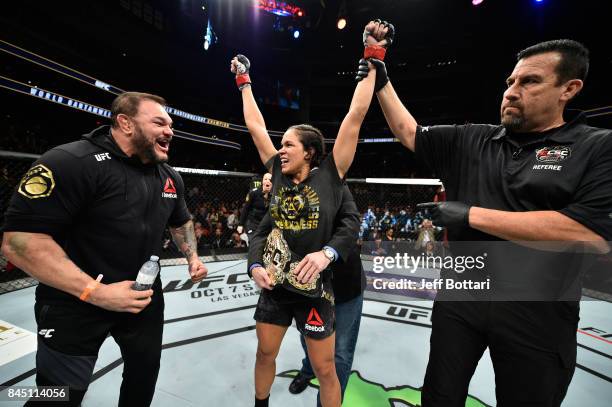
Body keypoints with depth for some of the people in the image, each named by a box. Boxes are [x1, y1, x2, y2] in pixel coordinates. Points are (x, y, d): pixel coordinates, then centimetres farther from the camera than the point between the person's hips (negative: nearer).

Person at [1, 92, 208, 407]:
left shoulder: (170, 177, 1)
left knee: (144, 377, 25)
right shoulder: (71, 162, -23)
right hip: (75, 306, -6)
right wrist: (94, 291, -30)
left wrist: (192, 257, 5)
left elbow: (181, 221, 18)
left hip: (146, 299, 6)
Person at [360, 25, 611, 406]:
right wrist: (381, 78, 6)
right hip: (460, 299, 4)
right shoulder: (470, 140, 4)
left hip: (537, 315, -3)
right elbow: (408, 132, 10)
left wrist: (470, 214, -20)